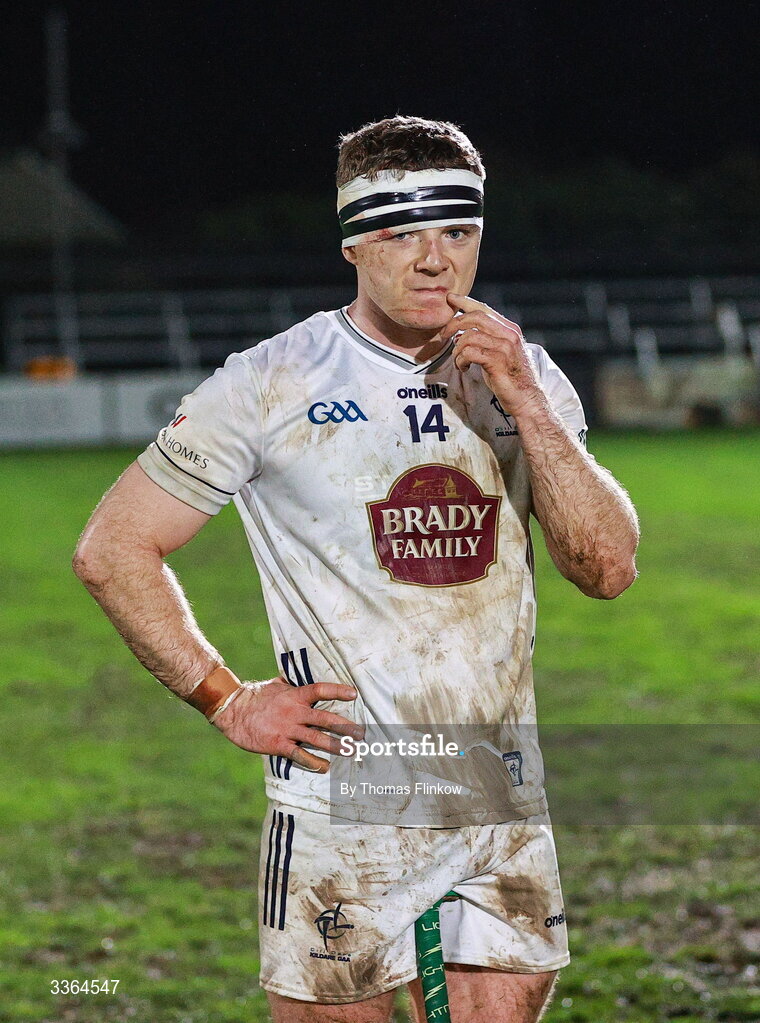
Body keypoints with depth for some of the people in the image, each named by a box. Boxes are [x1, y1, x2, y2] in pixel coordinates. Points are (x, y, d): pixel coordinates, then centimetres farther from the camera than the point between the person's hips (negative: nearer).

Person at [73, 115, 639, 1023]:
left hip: (504, 812, 4)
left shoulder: (526, 380, 8)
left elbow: (607, 569, -1)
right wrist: (230, 703, -6)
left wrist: (527, 407, -10)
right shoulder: (273, 385, -5)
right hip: (343, 814, -4)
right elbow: (112, 550, -2)